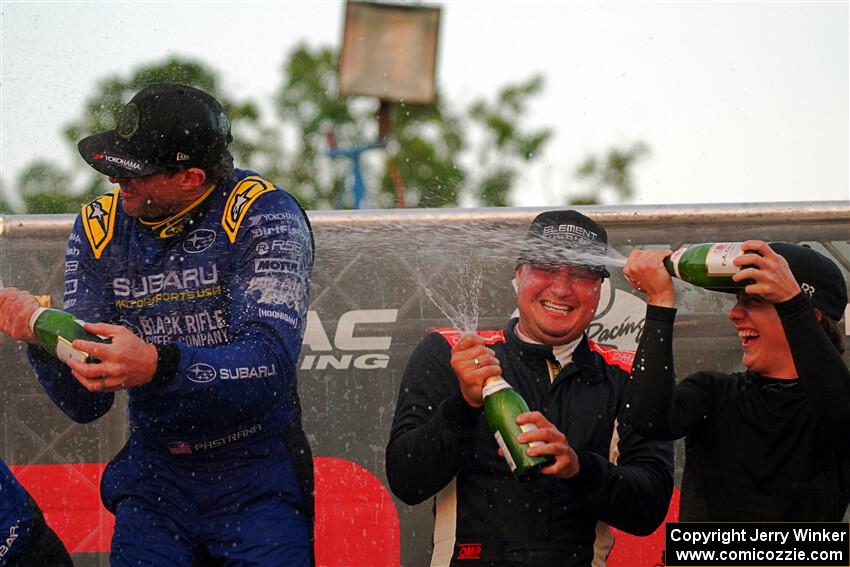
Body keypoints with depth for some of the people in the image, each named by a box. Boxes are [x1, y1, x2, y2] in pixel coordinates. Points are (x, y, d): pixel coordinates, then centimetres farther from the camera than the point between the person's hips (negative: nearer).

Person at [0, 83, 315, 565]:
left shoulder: (263, 215, -11)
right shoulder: (98, 229, 1)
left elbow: (271, 362, -25)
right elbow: (86, 403, -1)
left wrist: (156, 365, -39)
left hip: (256, 482, -3)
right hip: (155, 480, 3)